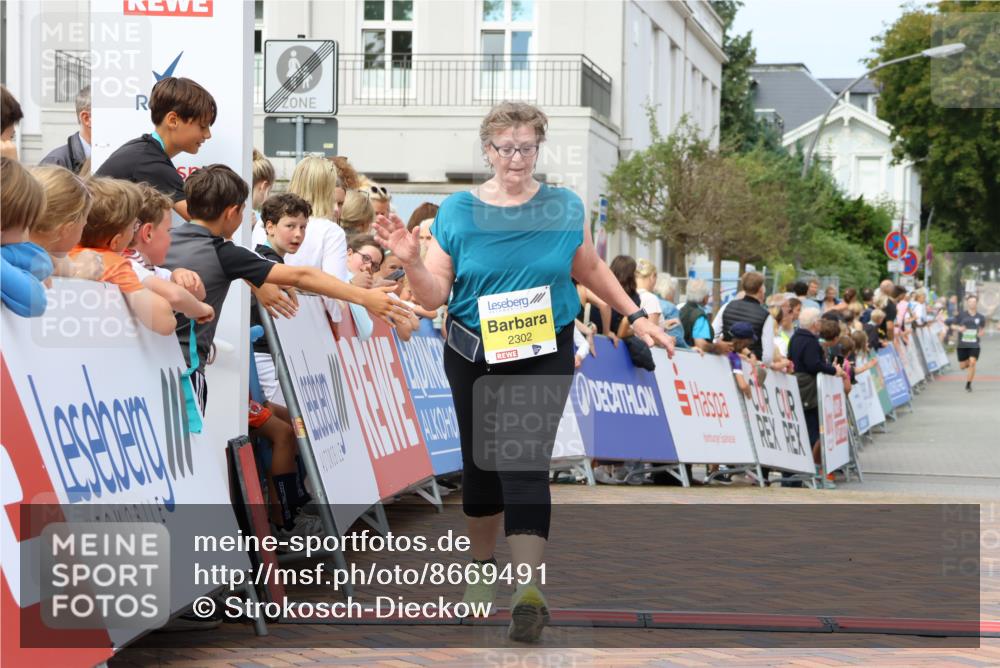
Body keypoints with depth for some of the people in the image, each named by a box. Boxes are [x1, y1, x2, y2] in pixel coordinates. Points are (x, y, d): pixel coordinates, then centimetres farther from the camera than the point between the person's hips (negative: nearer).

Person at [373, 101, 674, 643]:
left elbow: (590, 269, 14)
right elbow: (434, 297, -5)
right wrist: (411, 261, -24)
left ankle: (529, 590, -23)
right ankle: (483, 565, 36)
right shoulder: (457, 212, -4)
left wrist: (636, 319, 12)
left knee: (526, 463, -15)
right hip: (473, 357, 2)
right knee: (481, 463, 13)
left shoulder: (565, 207, -2)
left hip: (545, 356, -1)